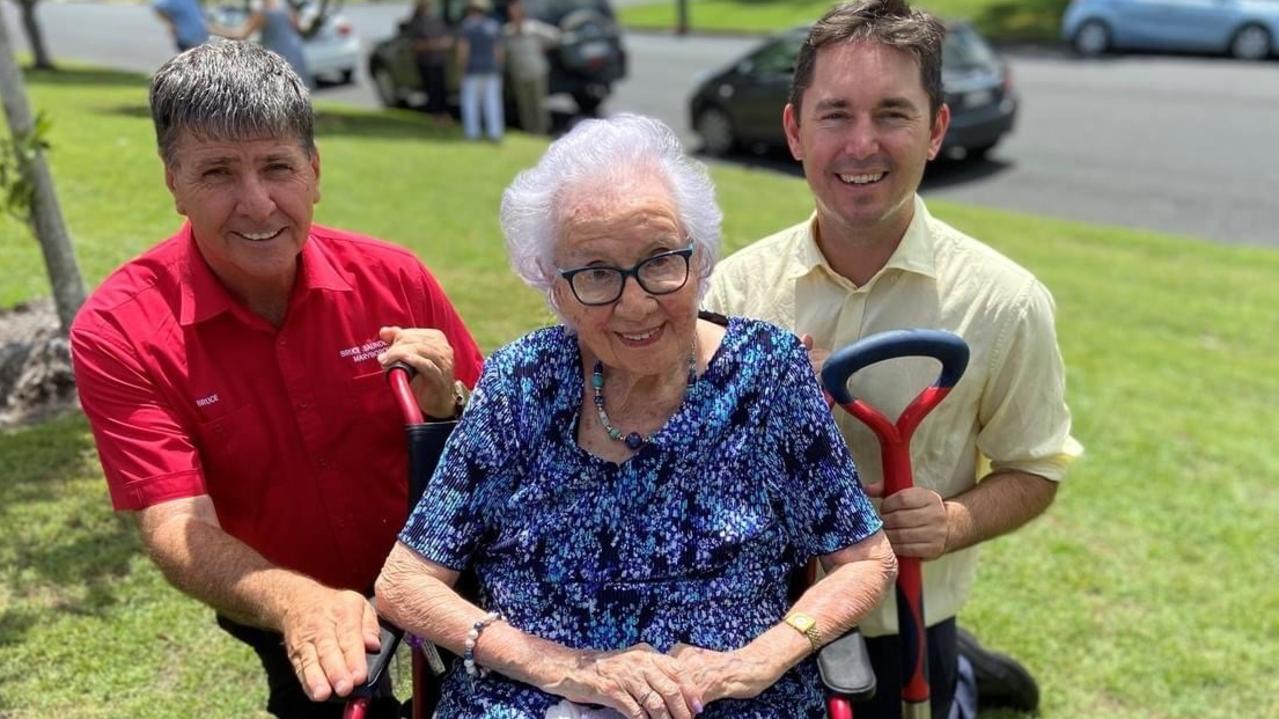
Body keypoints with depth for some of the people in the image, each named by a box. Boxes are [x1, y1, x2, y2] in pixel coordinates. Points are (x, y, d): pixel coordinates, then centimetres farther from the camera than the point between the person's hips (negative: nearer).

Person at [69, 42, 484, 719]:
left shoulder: (393, 279, -16)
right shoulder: (119, 332, -20)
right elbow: (175, 529, -25)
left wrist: (446, 407, -28)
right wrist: (296, 602, -44)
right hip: (283, 621, -1)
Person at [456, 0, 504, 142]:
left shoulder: (466, 25, -7)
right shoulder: (494, 25, 7)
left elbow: (463, 50, -12)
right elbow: (498, 50, 7)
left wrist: (462, 69, -4)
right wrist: (497, 69, 14)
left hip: (472, 71, -4)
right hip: (491, 69, 4)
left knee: (470, 100, 1)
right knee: (492, 102, 3)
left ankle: (472, 132, -1)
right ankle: (495, 132, 0)